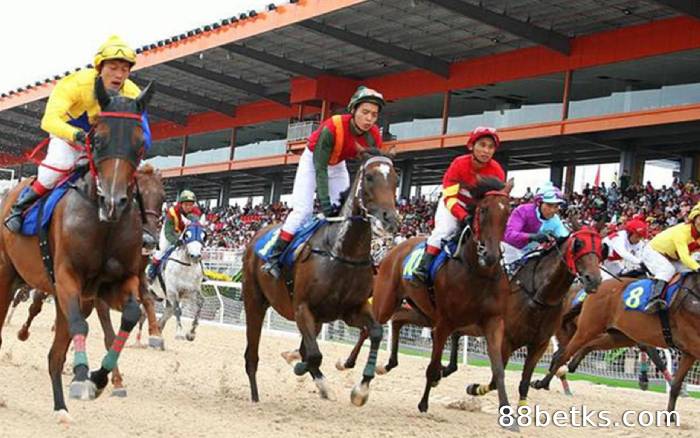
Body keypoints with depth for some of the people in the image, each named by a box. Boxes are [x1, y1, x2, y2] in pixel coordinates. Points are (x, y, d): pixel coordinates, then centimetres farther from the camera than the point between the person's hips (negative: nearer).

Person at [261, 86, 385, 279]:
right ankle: (274, 257, -11)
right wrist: (324, 201, -44)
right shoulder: (331, 128, -39)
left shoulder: (374, 137, -25)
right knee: (303, 210, -14)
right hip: (313, 160, -5)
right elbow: (320, 168, -37)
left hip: (337, 166, 5)